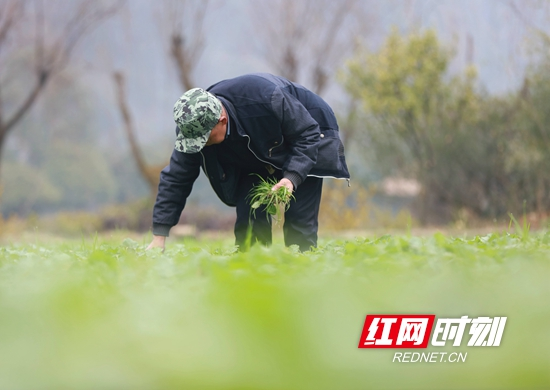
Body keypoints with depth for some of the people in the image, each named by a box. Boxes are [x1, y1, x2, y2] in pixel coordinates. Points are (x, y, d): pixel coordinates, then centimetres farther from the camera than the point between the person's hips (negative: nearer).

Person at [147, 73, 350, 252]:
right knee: (249, 220, -11)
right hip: (256, 159, 4)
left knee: (299, 223, -14)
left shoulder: (266, 99, -40)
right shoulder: (195, 126, -26)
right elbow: (176, 179, -18)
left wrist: (292, 178, -41)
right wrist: (159, 237, -22)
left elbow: (308, 134, -27)